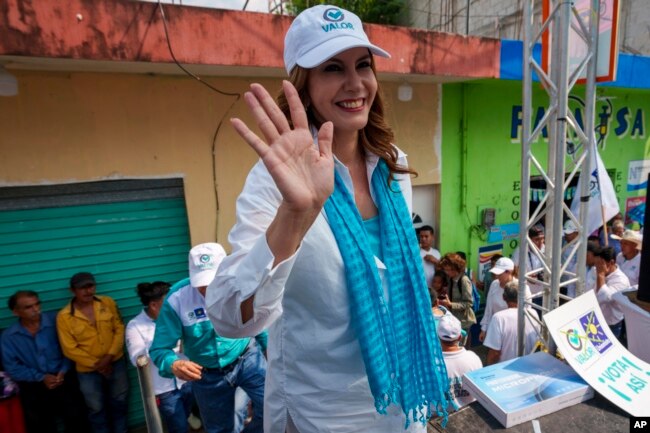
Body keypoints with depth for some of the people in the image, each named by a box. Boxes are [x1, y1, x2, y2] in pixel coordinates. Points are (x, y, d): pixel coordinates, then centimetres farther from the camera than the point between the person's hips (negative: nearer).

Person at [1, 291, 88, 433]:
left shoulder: (55, 321, -9)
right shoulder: (8, 337, -3)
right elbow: (12, 368, -2)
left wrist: (63, 371, -17)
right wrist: (41, 378, -10)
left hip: (62, 377, -1)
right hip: (33, 384, 2)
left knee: (76, 418, -8)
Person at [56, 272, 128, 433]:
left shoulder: (108, 303, -8)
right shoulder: (64, 316, -14)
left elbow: (119, 329, -5)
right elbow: (70, 349, -12)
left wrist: (109, 356, -16)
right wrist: (96, 364, -15)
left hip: (116, 362, 2)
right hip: (88, 370, -2)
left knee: (119, 401, 18)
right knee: (96, 408, 13)